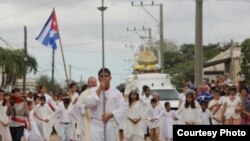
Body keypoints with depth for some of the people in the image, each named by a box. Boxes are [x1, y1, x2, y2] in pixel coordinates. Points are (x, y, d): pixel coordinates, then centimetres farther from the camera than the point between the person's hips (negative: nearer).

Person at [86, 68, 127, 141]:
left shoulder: (116, 92, 4)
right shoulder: (93, 91, 6)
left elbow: (123, 108, -1)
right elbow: (89, 104, -10)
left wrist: (110, 114, -14)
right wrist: (99, 89, -11)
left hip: (111, 126, 1)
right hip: (97, 125, -1)